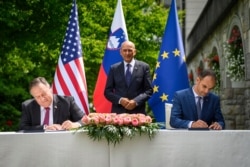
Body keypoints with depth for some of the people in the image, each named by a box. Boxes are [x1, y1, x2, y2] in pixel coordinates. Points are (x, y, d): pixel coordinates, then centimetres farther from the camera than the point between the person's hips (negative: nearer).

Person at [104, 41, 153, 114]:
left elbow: (149, 90, 4)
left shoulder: (144, 67, 6)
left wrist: (136, 101, -12)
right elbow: (107, 91, 8)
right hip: (118, 112, 1)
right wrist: (120, 100, -10)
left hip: (138, 112, -1)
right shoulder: (114, 68, 9)